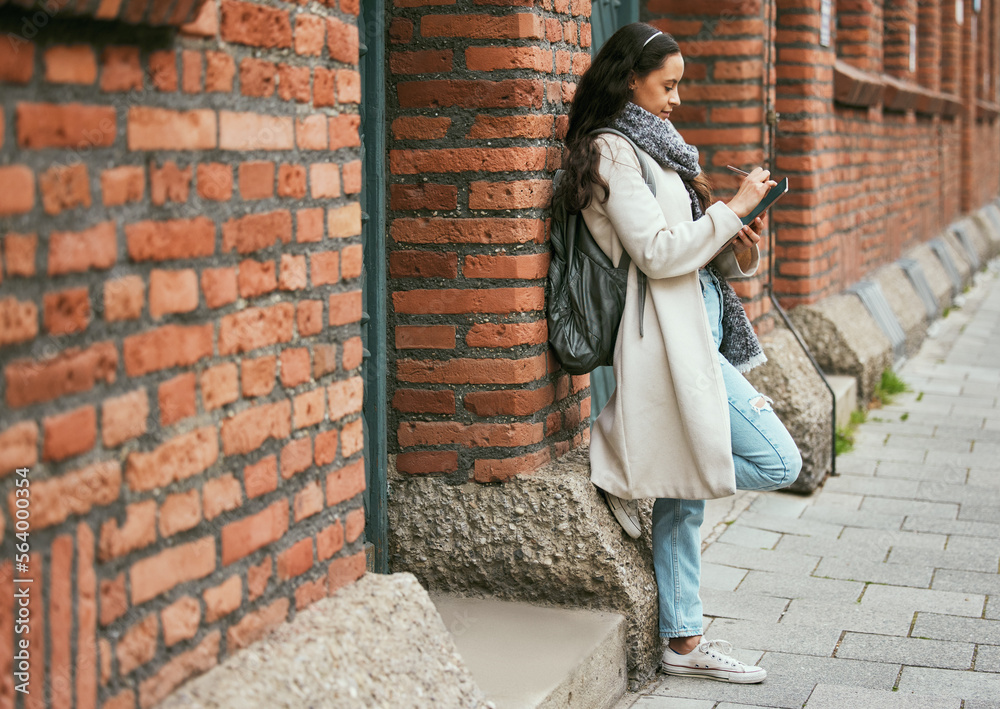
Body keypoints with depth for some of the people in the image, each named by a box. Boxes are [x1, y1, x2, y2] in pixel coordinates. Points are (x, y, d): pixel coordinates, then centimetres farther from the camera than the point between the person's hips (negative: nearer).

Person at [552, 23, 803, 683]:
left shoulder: (654, 145, 19)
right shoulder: (612, 152, -10)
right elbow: (657, 252, -19)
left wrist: (739, 249, 2)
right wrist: (734, 206, -12)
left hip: (697, 328, 9)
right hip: (671, 337, -9)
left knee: (684, 491, 10)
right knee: (778, 463, -9)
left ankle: (683, 642, 17)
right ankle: (620, 462, -1)